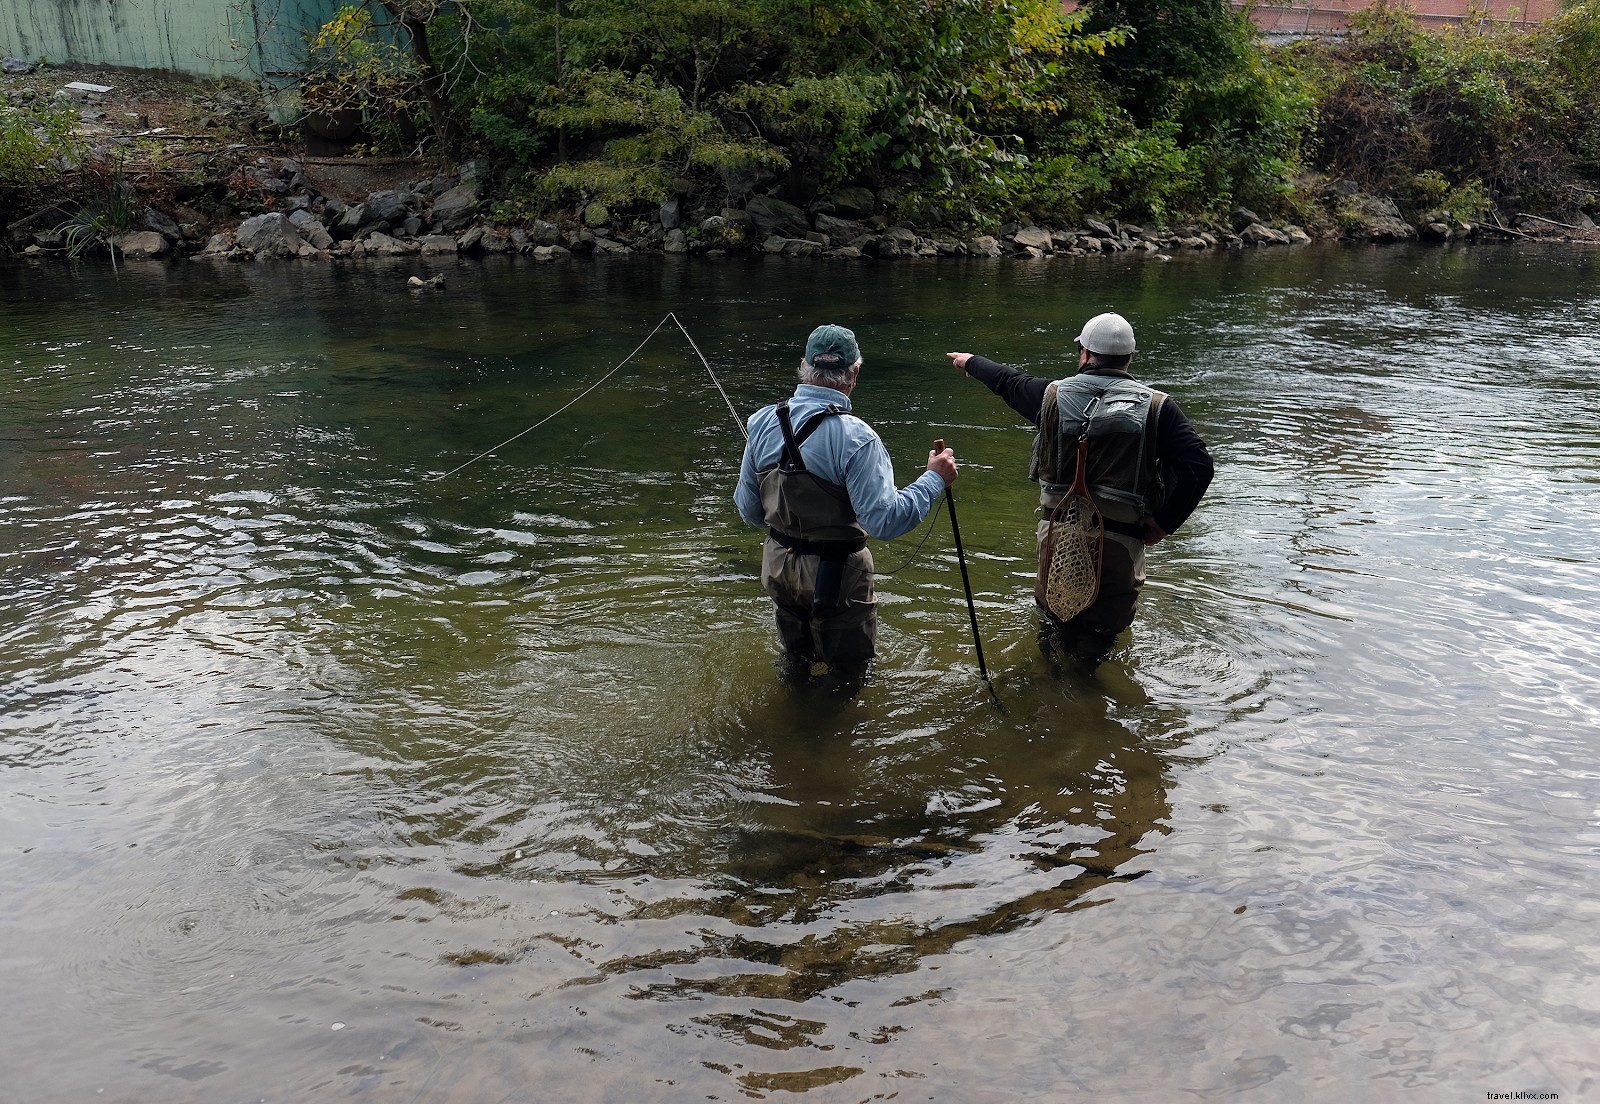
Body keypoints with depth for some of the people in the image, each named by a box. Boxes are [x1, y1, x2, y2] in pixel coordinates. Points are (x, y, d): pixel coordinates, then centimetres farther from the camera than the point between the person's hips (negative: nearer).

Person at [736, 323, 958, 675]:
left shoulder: (762, 423, -7)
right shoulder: (855, 437, -25)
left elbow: (748, 509, 2)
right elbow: (884, 520, -28)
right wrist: (934, 479, -16)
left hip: (777, 566, 6)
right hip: (835, 576, -6)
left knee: (795, 663, 30)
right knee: (848, 673, 18)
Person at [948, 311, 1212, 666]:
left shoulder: (1053, 395, -2)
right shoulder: (1157, 407, -6)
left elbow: (1008, 381, 19)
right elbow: (1198, 466, -13)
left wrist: (971, 362, 39)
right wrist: (1164, 523, -5)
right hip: (1120, 541, -2)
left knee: (1053, 612, 25)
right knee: (1103, 626, 16)